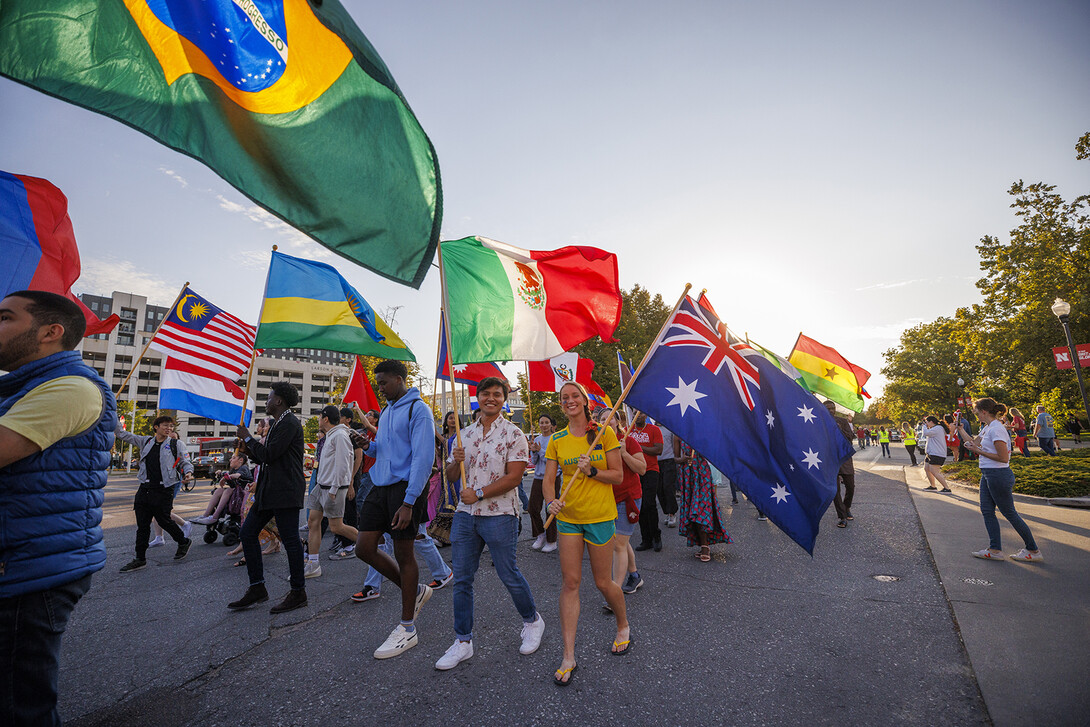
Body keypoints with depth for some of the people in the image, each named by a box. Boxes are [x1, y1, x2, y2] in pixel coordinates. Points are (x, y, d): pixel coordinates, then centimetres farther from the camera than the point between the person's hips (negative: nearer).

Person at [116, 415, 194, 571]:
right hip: (145, 488, 4)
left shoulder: (177, 444, -1)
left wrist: (188, 473, -19)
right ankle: (140, 559, 18)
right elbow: (122, 434, 17)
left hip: (164, 491, -4)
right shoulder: (145, 441, 9)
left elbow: (186, 462, 2)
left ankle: (183, 542, 26)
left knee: (163, 520, 2)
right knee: (142, 525, 8)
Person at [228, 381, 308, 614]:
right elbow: (263, 458, 22)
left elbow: (269, 455, -19)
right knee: (247, 533, 12)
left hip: (285, 490, -11)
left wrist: (248, 438, -5)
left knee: (290, 539, -3)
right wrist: (249, 447, 5)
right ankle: (257, 588, 22)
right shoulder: (277, 424, 19)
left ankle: (298, 593, 9)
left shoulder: (289, 424, -13)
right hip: (269, 490, 11)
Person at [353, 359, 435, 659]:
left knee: (403, 554, 2)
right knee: (364, 548, 7)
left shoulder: (418, 410, -12)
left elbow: (423, 458, -18)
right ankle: (415, 591, 28)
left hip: (405, 488, -8)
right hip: (380, 487, 8)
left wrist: (409, 502, -22)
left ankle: (407, 629, 20)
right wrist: (369, 446, 1)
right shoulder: (386, 411, 16)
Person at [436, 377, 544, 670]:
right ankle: (463, 642, 26)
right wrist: (456, 461, -8)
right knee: (462, 579, 9)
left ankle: (532, 621, 33)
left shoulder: (512, 433, -6)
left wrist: (479, 493, -15)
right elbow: (451, 475, 14)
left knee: (509, 575, 7)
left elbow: (514, 477, -13)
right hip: (465, 514, 5)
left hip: (499, 515, -5)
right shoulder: (466, 433, 11)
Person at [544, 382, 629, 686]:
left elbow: (618, 475, -5)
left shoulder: (604, 433, -6)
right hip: (568, 516, 2)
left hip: (600, 516, -2)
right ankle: (569, 656, 15)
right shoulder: (557, 440, 2)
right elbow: (548, 480, 1)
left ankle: (623, 627, 40)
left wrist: (591, 470, -20)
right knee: (570, 583, 3)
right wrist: (552, 500, -19)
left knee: (603, 582, 10)